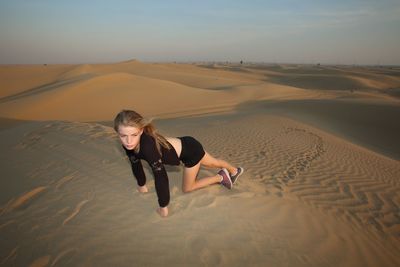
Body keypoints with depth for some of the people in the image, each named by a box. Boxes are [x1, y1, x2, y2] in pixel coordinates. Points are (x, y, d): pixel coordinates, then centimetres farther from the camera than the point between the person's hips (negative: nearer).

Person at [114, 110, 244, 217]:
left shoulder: (147, 145, -42)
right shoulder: (129, 144, -18)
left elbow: (160, 175, -38)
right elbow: (135, 164, 0)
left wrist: (163, 207, -28)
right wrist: (141, 185, 14)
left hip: (191, 150, -7)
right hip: (183, 145, 7)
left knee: (187, 188, 12)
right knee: (213, 163, 31)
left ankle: (220, 177, 29)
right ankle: (235, 170, 60)